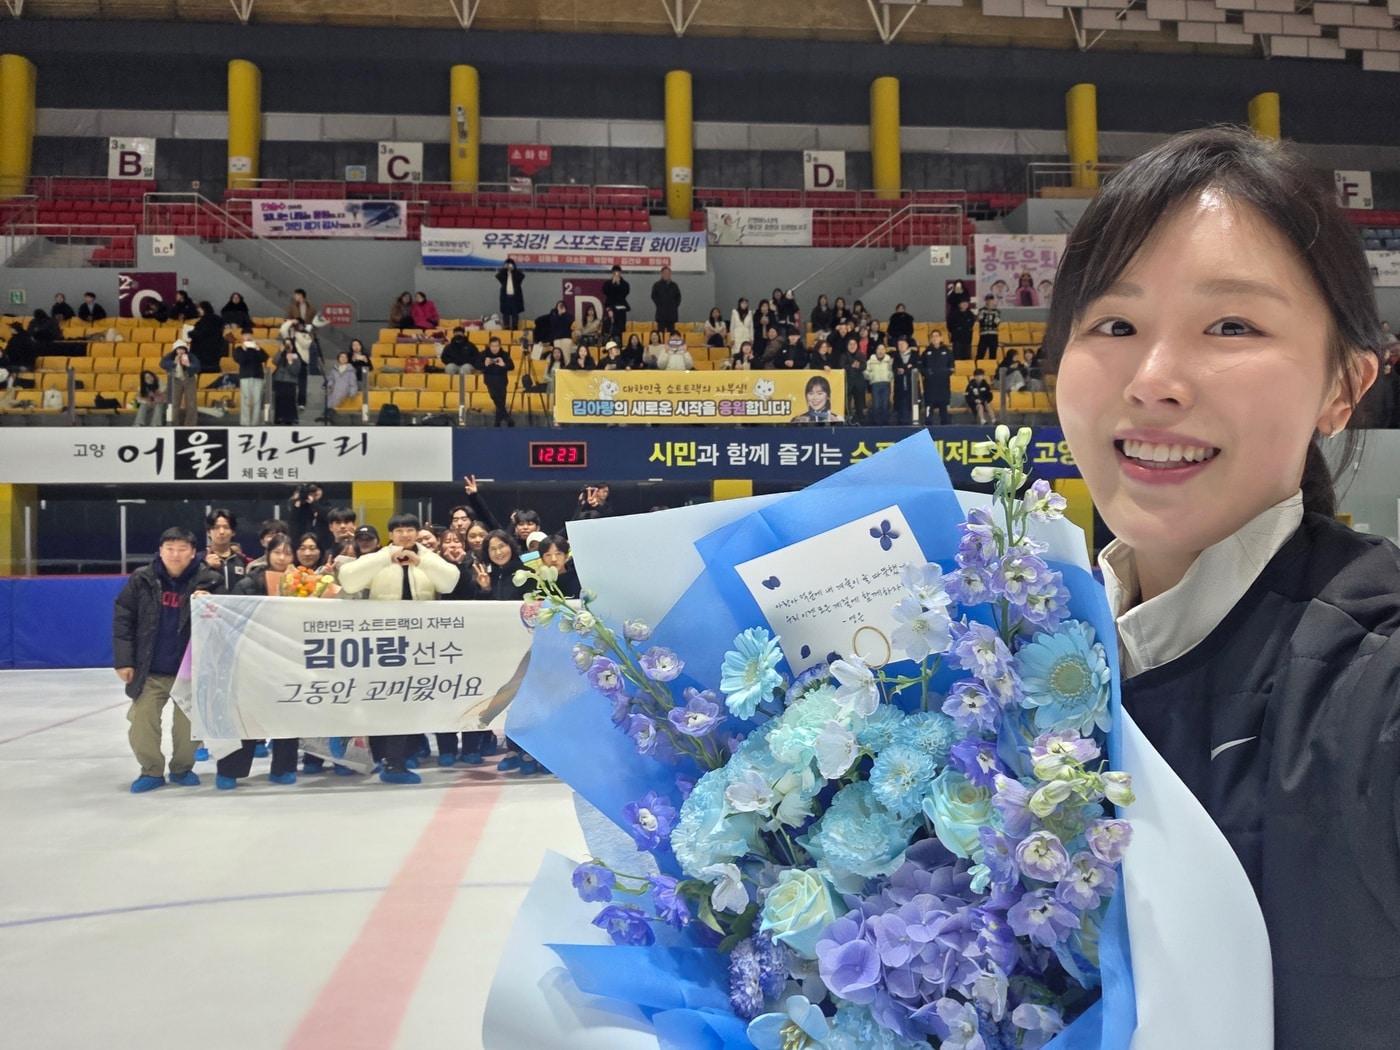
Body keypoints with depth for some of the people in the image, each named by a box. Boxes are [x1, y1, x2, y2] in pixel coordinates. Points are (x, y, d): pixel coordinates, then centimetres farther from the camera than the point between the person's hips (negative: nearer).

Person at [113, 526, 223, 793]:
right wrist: (123, 660, -5)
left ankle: (182, 768, 28)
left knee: (189, 725, 7)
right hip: (149, 670, 1)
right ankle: (152, 770, 24)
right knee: (141, 723, 5)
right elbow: (123, 619, -1)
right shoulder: (142, 580, -4)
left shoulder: (207, 582, -7)